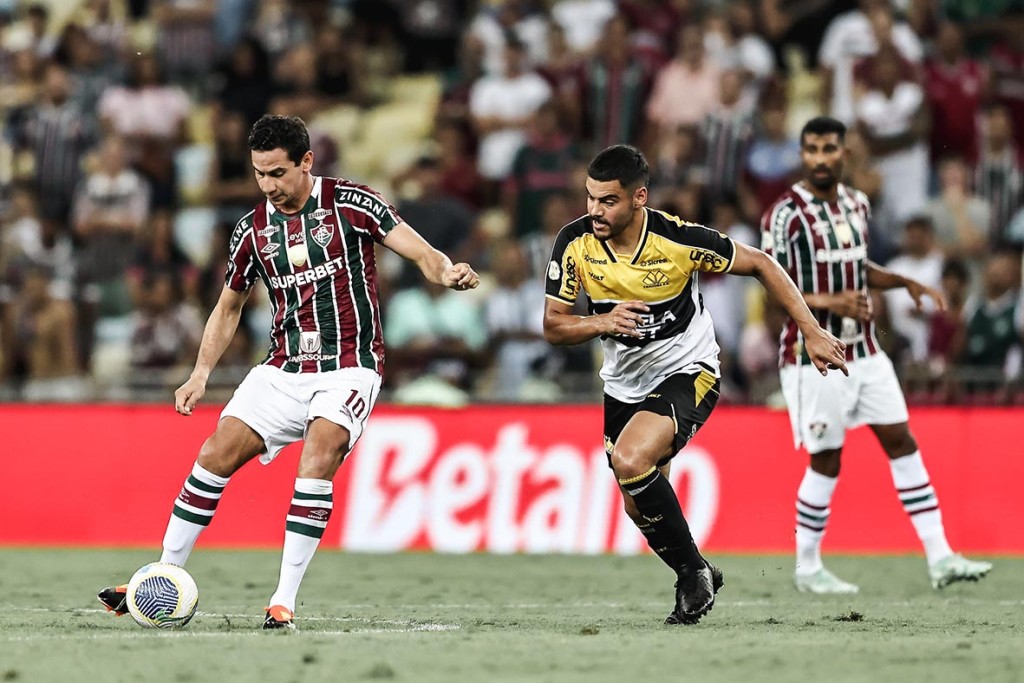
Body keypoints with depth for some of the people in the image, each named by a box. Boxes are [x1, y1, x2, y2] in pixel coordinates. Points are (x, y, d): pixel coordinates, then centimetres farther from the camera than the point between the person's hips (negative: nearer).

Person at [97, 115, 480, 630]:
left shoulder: (350, 203, -6)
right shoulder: (253, 230, 7)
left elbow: (420, 253, -8)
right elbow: (229, 306, 20)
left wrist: (447, 273, -31)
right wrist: (201, 374, 9)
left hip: (348, 367, -4)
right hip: (282, 370, 5)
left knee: (318, 457, -26)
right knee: (215, 456, -6)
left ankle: (284, 602, -24)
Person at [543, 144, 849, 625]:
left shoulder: (680, 240, -24)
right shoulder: (575, 243, -14)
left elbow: (760, 264, -10)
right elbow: (552, 325, -8)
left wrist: (812, 332, -11)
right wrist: (602, 322, -29)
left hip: (688, 372, -5)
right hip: (624, 382, 5)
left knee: (631, 461, -29)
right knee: (638, 506, 9)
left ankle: (692, 571, -10)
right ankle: (698, 581, 35)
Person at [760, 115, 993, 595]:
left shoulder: (857, 204, 8)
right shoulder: (785, 214, -13)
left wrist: (905, 283, 7)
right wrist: (830, 302, -29)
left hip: (865, 352, 7)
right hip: (816, 357, -7)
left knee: (902, 444, 3)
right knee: (826, 462, -1)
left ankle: (939, 558, 5)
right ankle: (807, 569, 15)